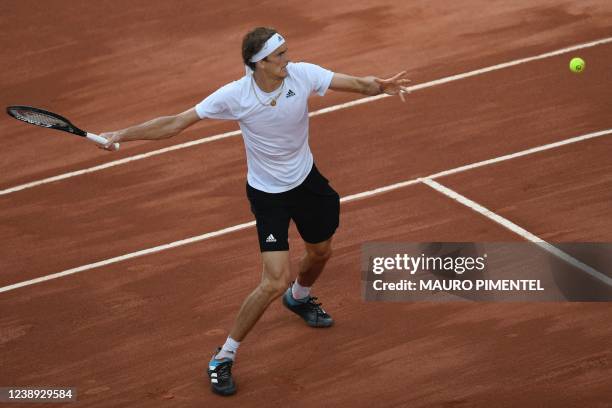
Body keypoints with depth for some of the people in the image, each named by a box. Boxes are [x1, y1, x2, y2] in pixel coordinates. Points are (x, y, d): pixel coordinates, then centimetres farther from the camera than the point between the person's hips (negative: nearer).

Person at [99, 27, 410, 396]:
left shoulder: (302, 74, -19)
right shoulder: (235, 96, -26)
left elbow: (357, 84, -21)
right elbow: (177, 123, -19)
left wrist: (379, 86, -45)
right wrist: (122, 135, -25)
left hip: (307, 180, 5)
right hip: (268, 195, -5)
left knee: (320, 252, 26)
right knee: (276, 281, -16)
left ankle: (299, 297, 63)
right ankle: (223, 358, -1)